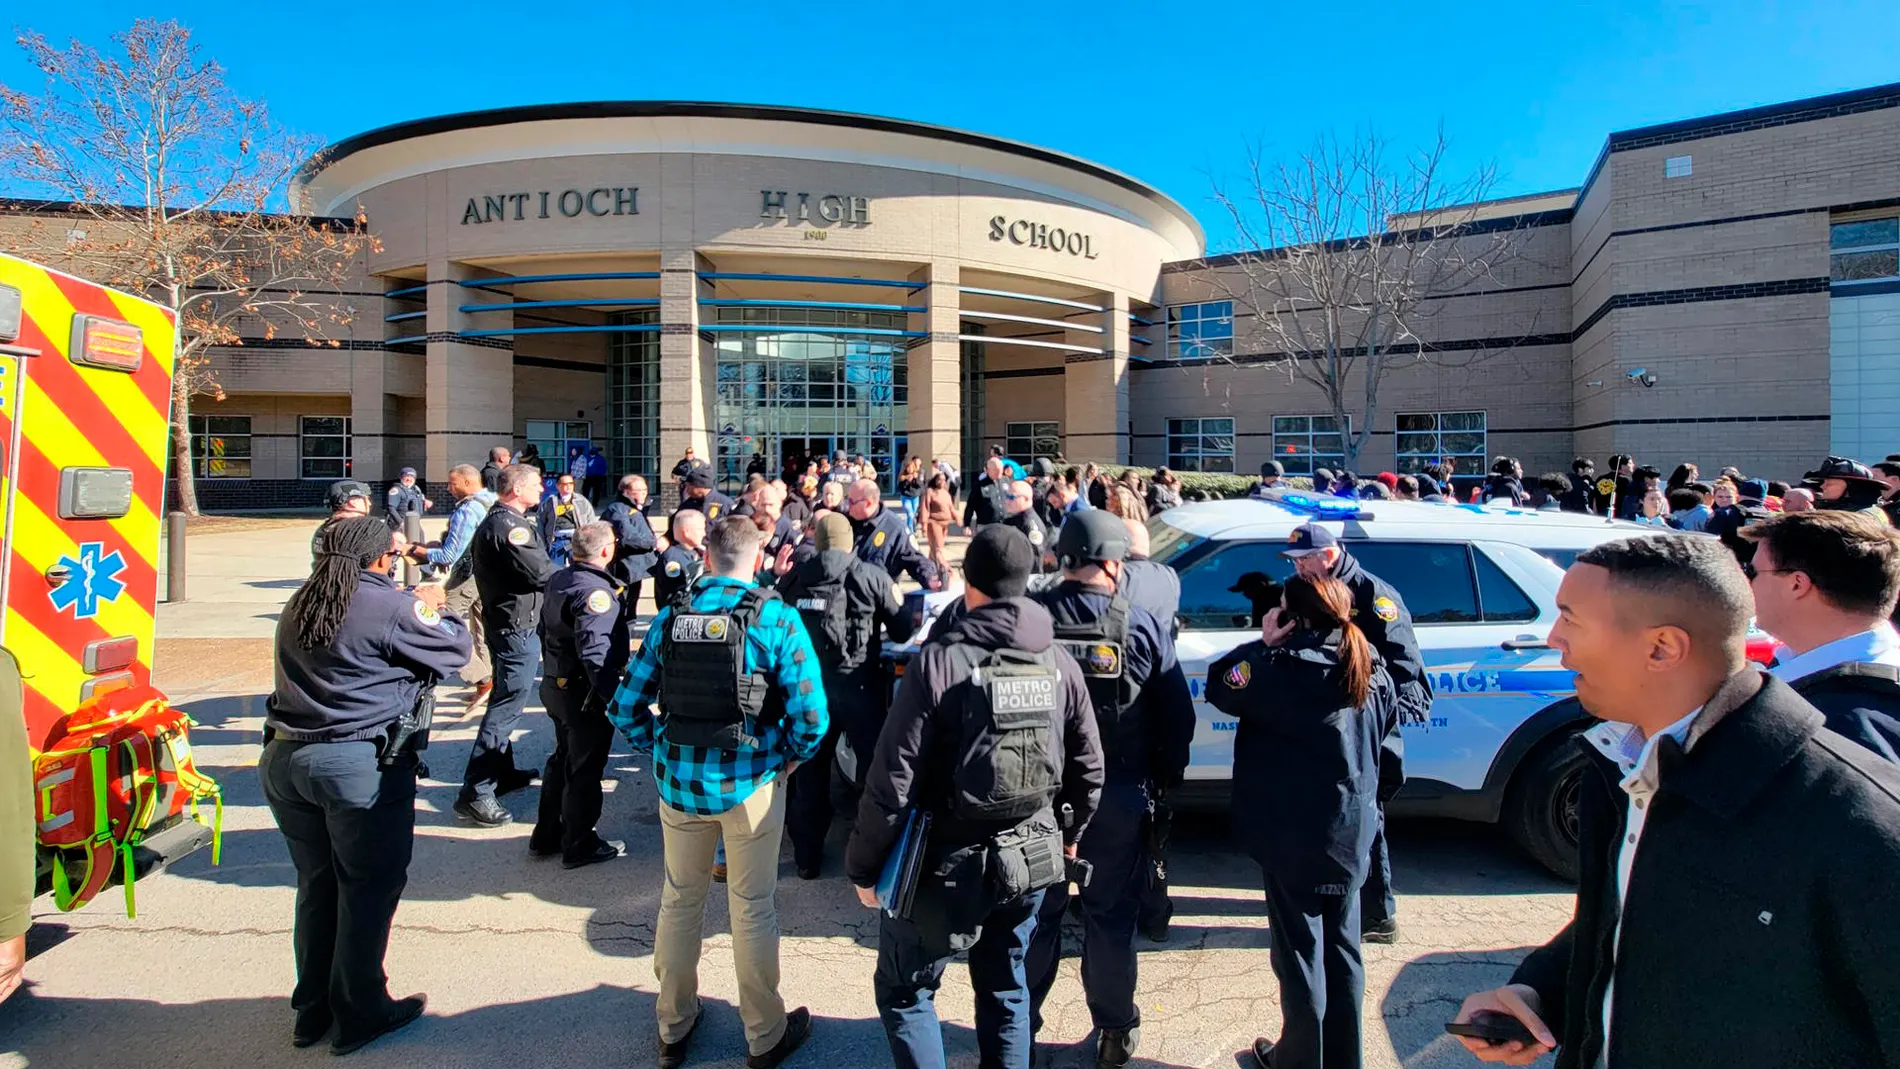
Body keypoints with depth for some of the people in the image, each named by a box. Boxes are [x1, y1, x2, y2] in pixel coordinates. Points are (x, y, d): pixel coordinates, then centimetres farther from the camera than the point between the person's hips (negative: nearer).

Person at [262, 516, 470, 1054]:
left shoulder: (298, 605, 9)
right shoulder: (390, 607, -15)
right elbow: (455, 648, -5)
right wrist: (433, 608, 13)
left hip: (285, 759, 8)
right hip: (360, 765, -7)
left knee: (317, 885, 20)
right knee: (369, 888, 8)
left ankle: (312, 1009, 32)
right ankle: (358, 1014, 19)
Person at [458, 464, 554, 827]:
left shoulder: (495, 521, 14)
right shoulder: (509, 526, -20)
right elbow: (541, 573, -22)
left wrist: (555, 567, 2)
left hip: (504, 623, 11)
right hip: (517, 627, -11)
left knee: (504, 701, 20)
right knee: (506, 706, -8)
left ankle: (501, 772, 34)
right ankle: (474, 793, -6)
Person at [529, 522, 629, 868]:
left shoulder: (558, 580, 6)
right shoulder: (596, 592, -24)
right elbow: (595, 654, -33)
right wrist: (616, 699, -32)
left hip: (555, 684, 9)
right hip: (584, 693, -9)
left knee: (563, 759, 23)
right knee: (585, 769, 5)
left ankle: (546, 836, 34)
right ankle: (579, 846, 18)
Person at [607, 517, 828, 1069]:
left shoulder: (670, 616, -3)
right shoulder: (777, 619, -12)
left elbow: (626, 708, -1)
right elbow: (811, 715, -17)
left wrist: (660, 748, 12)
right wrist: (790, 756, 1)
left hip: (679, 780, 3)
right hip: (750, 783, -3)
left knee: (679, 901, 21)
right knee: (752, 909, 13)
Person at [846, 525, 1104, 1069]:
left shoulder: (940, 661, -19)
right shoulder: (1058, 661, -3)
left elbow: (893, 780, -19)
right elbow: (1089, 767, 4)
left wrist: (863, 866, -5)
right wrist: (1066, 835, 21)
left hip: (949, 864, -5)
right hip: (1032, 862, 5)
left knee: (903, 990, 16)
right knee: (1005, 990, 24)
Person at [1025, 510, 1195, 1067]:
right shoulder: (1143, 626, -11)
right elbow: (1177, 718, -6)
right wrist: (1165, 779, 9)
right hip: (1119, 797, 0)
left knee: (1036, 913, 17)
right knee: (1111, 916, 16)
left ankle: (1021, 1021, 33)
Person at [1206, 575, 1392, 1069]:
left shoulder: (1277, 667, -19)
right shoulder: (1373, 673, -1)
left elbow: (1219, 687, -6)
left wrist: (1261, 645, -2)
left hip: (1291, 836, -5)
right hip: (1351, 833, 6)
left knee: (1301, 951, 8)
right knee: (1342, 947, 18)